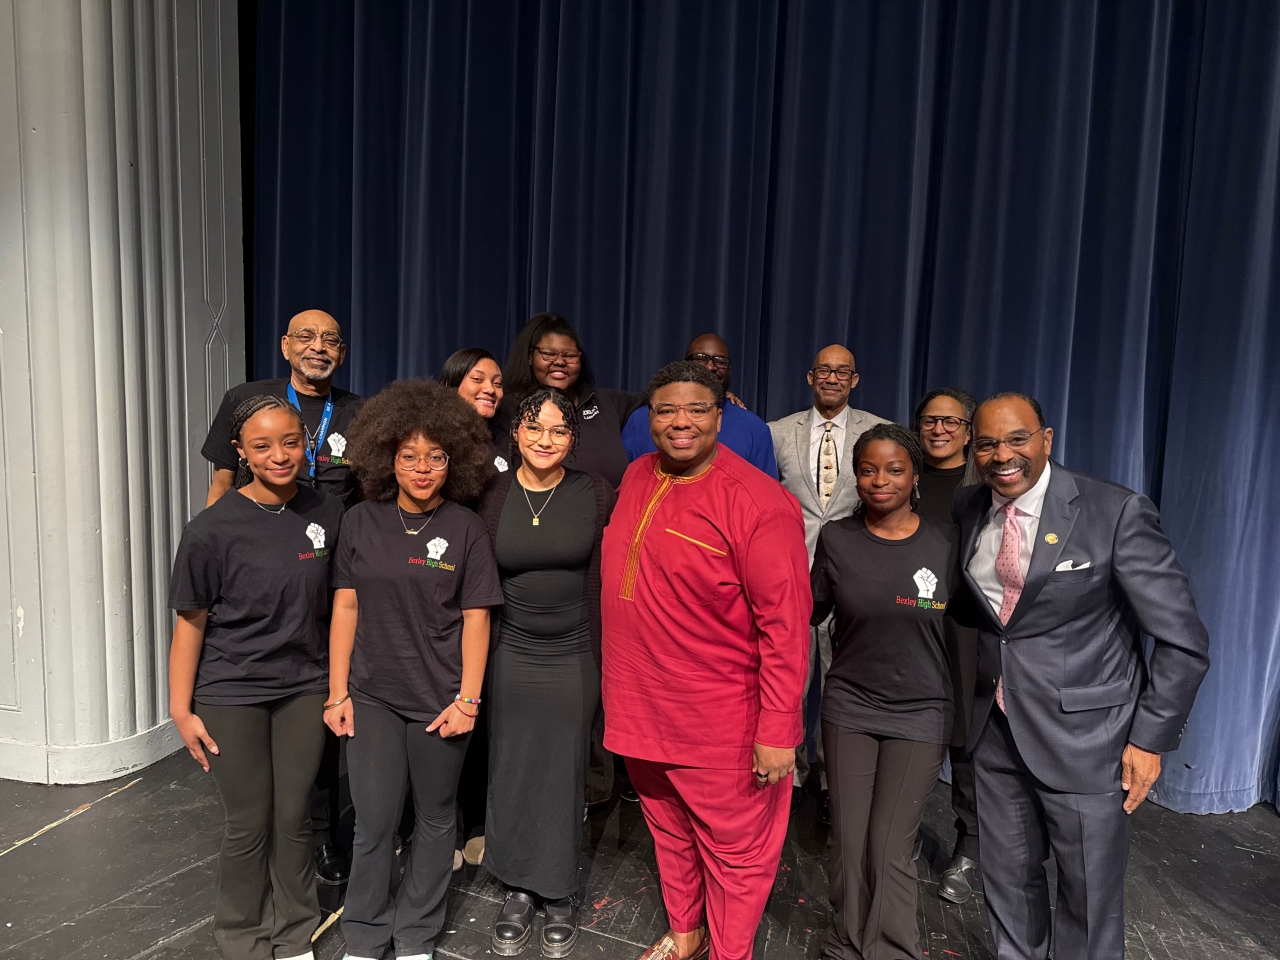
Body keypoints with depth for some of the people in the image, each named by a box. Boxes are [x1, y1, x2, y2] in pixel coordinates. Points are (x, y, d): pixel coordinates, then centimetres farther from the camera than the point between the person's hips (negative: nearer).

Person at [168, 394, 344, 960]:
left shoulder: (327, 514, -4)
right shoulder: (213, 529, -14)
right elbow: (190, 622, -8)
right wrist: (181, 710, -6)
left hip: (303, 687, 3)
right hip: (231, 694, -2)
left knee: (293, 816, 11)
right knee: (249, 823, 8)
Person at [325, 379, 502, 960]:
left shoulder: (465, 529, -5)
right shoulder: (362, 522, -1)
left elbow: (475, 618, -5)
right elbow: (346, 608, 2)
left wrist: (468, 699, -7)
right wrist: (337, 692, 1)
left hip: (439, 699, 0)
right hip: (373, 696, 1)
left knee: (434, 819, 13)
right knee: (374, 820, 5)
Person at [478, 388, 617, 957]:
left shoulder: (595, 495, -6)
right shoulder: (493, 497, -3)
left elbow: (605, 579, -2)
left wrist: (605, 658, -3)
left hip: (574, 655, -1)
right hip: (511, 653, 1)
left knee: (563, 775, 10)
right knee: (511, 773, 11)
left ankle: (560, 896, 30)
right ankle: (517, 891, 32)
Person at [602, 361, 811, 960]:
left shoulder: (758, 502, -19)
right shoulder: (636, 478, 3)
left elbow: (786, 623, -19)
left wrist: (778, 730, -19)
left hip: (722, 726, -6)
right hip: (640, 709, 7)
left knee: (735, 853, 13)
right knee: (670, 836, 25)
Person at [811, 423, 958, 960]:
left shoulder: (945, 543, -7)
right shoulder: (836, 539, -5)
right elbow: (812, 611, 5)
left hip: (920, 713, -1)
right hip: (848, 706, 1)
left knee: (888, 852, 0)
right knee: (847, 844, 9)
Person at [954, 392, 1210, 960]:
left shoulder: (1117, 513, -15)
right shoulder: (966, 511, 0)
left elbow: (1183, 642, -10)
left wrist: (1151, 738, -11)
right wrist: (973, 695, 8)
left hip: (1083, 736, -4)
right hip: (998, 733, 5)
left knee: (1090, 902, 10)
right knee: (1009, 883, 18)